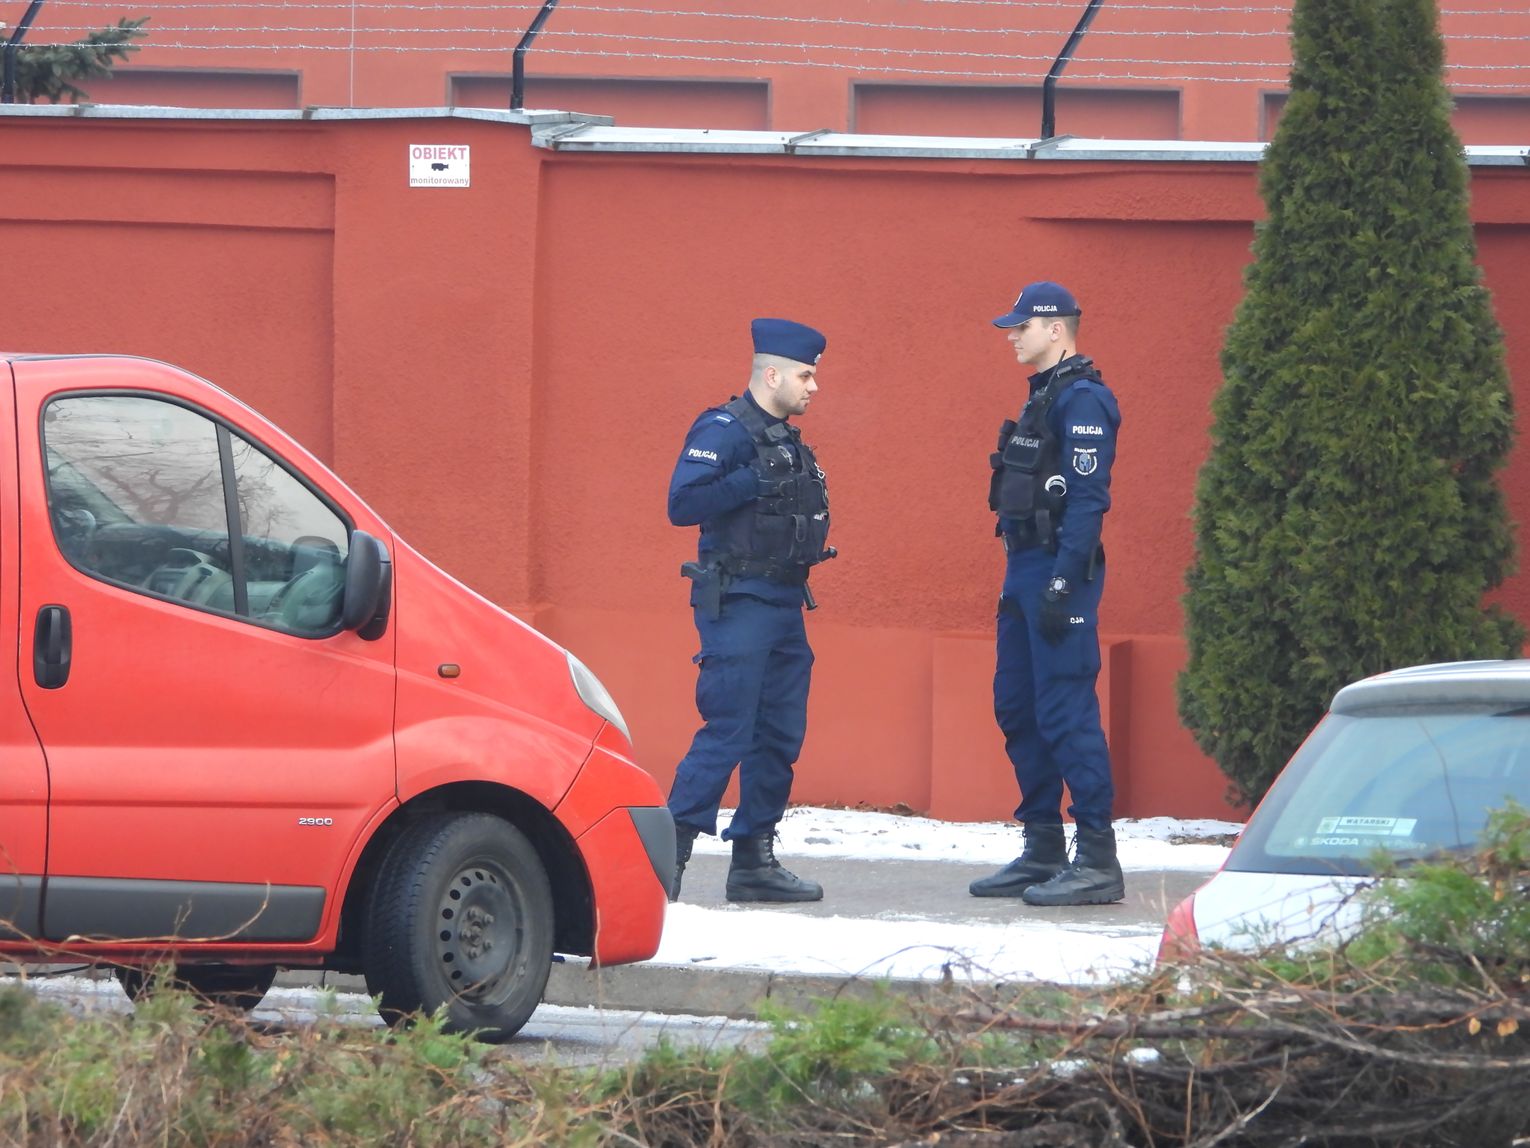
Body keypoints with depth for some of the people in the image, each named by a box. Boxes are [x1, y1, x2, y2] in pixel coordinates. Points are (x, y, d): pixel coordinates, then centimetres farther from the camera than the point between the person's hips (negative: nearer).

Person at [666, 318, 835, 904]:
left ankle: (754, 861, 15)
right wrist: (753, 481, -25)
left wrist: (813, 532, 7)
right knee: (727, 733, -13)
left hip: (784, 606, 9)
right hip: (738, 605, -9)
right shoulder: (722, 430, -10)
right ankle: (667, 854, -10)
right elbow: (683, 503, -21)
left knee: (779, 738, 9)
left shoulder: (785, 439, 17)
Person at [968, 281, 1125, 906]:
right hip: (1025, 571, 11)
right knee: (1018, 708, 13)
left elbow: (1087, 499, -20)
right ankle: (1043, 851, 19)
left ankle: (1098, 861, -9)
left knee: (1066, 712, -11)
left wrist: (1062, 585, -24)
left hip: (1059, 571, -11)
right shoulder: (1045, 396, 18)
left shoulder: (1082, 399, -13)